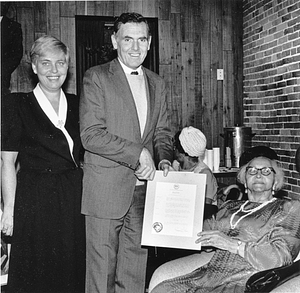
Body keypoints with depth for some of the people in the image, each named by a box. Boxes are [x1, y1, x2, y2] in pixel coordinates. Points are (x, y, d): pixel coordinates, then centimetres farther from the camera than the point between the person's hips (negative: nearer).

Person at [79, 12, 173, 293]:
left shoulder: (157, 83, 14)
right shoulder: (96, 77, -4)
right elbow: (91, 134, -13)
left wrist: (164, 159, -2)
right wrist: (138, 153, -16)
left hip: (144, 189, 5)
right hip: (106, 191, -5)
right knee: (101, 270, 4)